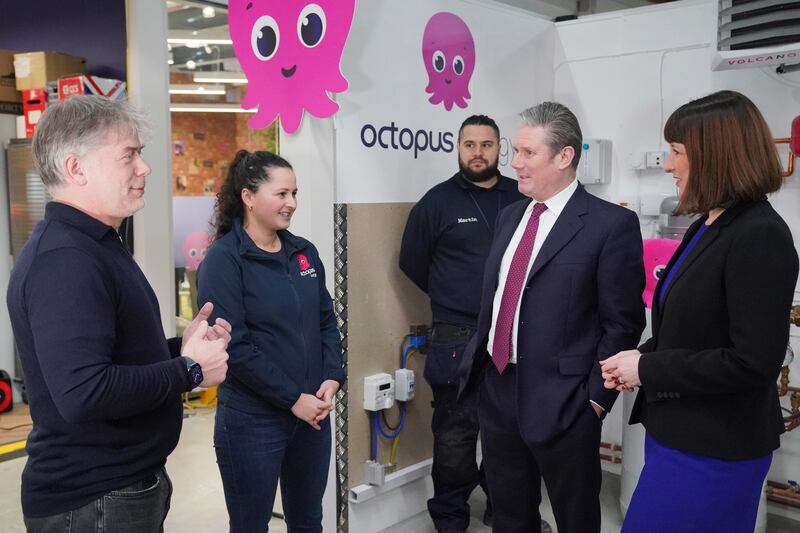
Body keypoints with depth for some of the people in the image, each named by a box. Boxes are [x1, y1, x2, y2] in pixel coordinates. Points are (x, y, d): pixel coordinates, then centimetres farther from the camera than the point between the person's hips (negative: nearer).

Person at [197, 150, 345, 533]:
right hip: (252, 420, -5)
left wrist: (332, 378, -5)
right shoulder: (223, 259, -11)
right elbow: (233, 345, -17)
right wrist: (293, 398, -17)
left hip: (313, 413, 6)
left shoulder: (305, 252, 6)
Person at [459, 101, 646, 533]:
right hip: (495, 388, 6)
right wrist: (475, 359, 12)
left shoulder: (612, 224, -11)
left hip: (561, 399, -6)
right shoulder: (510, 216, 10)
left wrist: (597, 396, -12)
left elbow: (623, 322, -11)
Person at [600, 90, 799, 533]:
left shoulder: (760, 237, -20)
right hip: (680, 431, 9)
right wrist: (641, 358, -2)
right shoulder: (709, 227, 8)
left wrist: (647, 369, -18)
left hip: (713, 450, -9)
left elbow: (753, 362, -25)